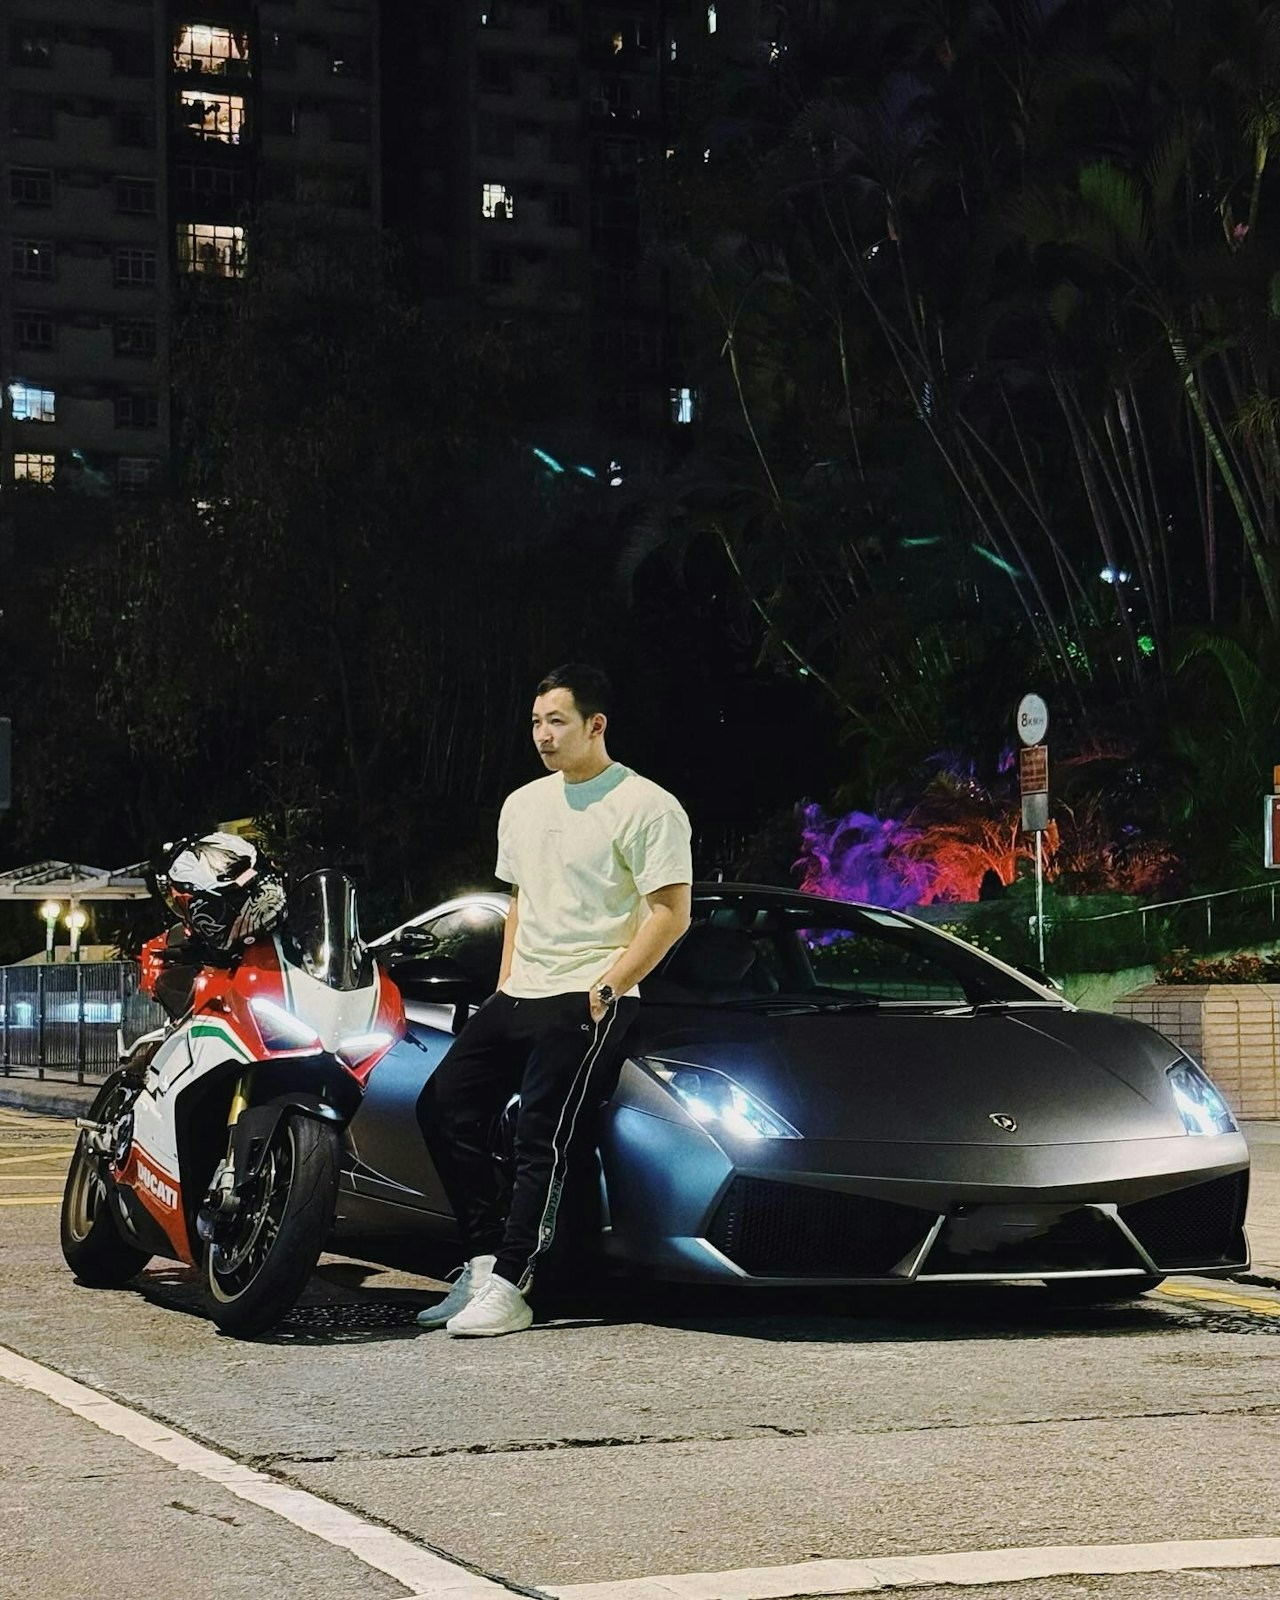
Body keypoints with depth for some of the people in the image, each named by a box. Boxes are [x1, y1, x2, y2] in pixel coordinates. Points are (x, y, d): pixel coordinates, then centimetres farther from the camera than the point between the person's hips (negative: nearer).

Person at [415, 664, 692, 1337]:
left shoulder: (646, 807, -8)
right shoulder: (524, 804, 17)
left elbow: (671, 913, -12)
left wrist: (604, 990, -16)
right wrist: (503, 988, 16)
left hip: (585, 1002, -8)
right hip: (517, 997, 9)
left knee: (542, 1137, -16)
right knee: (443, 1107, -2)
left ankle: (507, 1287, -14)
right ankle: (483, 1262, 3)